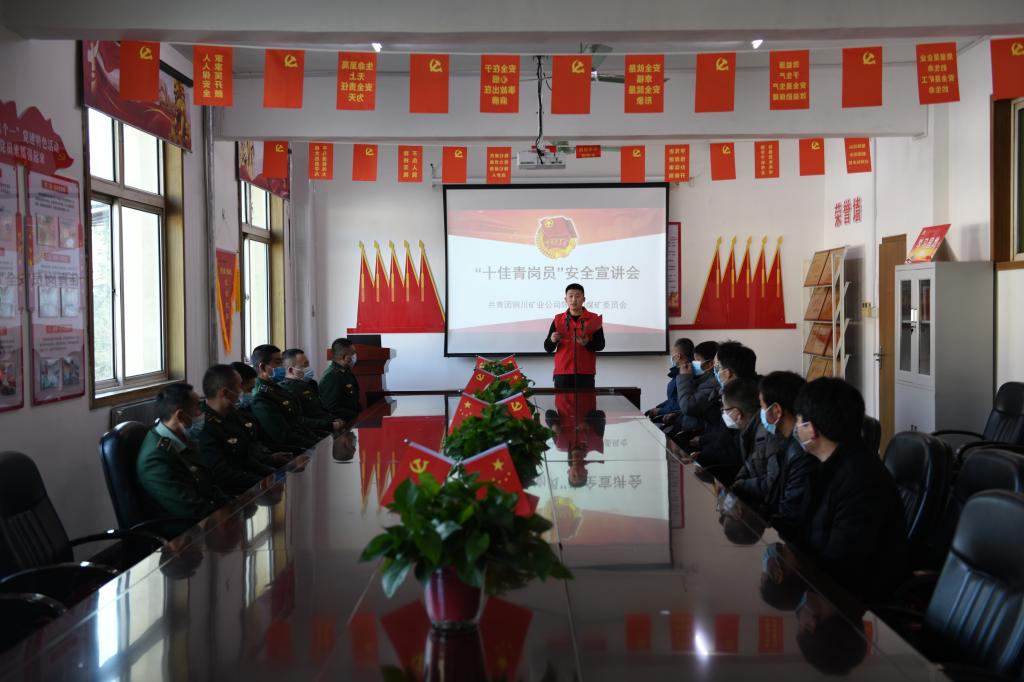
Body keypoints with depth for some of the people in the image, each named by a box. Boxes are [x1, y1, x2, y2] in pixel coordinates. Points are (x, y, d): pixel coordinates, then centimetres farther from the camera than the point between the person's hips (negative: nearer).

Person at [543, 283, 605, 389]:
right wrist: (552, 340, -16)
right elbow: (547, 348, 7)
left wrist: (587, 343, -18)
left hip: (586, 372, -1)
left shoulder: (593, 319, 5)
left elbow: (601, 345, 2)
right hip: (562, 372, 1)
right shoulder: (558, 320, 7)